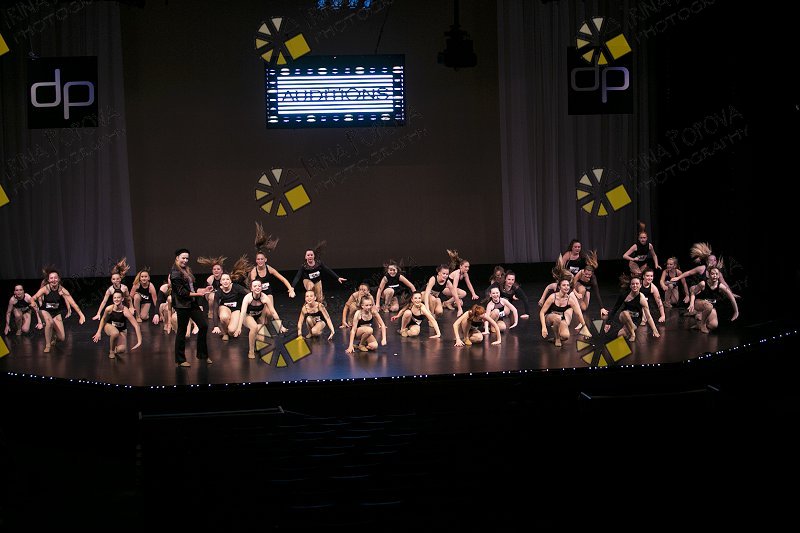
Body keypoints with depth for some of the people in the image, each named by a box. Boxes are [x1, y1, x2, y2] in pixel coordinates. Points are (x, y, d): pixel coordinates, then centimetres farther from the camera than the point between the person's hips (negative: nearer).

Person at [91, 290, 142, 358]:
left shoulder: (125, 311, -32)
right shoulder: (109, 309, -26)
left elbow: (136, 325, -33)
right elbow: (103, 319, -3)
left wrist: (139, 342, -37)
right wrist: (98, 332, -1)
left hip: (121, 330, 1)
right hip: (109, 326, -1)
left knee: (121, 350, -18)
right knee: (115, 333, -38)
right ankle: (111, 351, -11)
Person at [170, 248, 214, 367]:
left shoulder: (187, 271, 16)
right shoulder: (175, 273, -12)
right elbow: (181, 291, -17)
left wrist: (204, 290, 7)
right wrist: (198, 294, -19)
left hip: (192, 303, 9)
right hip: (182, 305, -9)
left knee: (204, 325, 6)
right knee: (181, 330, 0)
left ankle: (202, 354, 17)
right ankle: (180, 360, 9)